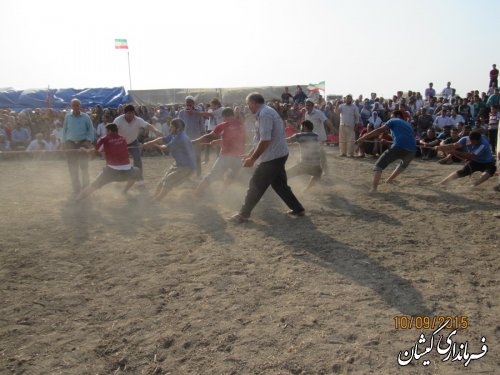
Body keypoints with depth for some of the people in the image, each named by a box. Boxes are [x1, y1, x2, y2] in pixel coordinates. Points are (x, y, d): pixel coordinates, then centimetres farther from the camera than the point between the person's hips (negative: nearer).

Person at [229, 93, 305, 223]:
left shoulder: (264, 114, -18)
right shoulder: (267, 111, 15)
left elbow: (265, 141, -26)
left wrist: (252, 159, -19)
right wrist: (250, 154, 20)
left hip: (272, 157, -10)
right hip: (279, 154, 10)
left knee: (255, 186, 0)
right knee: (279, 184, 19)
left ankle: (243, 215, 11)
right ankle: (298, 209, 25)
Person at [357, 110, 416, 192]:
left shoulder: (394, 121, 17)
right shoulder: (408, 125, 35)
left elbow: (379, 130, 3)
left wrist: (364, 137, 1)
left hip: (399, 148, -6)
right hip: (411, 150, 6)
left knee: (379, 165, 2)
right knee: (404, 164, 39)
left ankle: (374, 188, -14)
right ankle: (389, 179, 40)